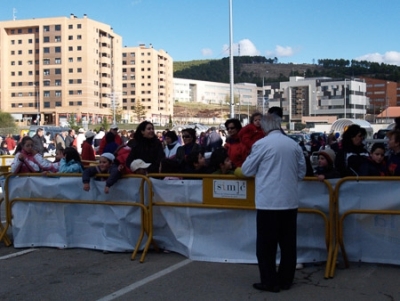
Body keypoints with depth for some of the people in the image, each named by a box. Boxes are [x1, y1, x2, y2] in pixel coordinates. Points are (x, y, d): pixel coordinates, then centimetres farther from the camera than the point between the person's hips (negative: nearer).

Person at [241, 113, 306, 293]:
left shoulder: (261, 144, -8)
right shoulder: (294, 144, 5)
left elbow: (247, 170, 1)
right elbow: (301, 172, 13)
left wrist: (261, 170, 22)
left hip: (269, 201, -5)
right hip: (290, 200, 5)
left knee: (267, 244, 4)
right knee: (288, 243, 11)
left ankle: (270, 282, 8)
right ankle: (285, 280, 20)